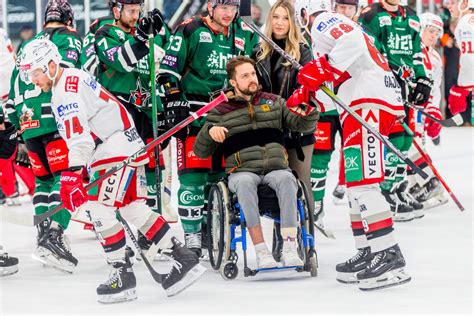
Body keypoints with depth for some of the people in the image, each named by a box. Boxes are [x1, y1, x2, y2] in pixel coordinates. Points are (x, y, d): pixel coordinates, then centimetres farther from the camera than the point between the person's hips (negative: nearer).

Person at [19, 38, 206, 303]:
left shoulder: (68, 88, -15)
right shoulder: (73, 80, 18)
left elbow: (79, 135, -27)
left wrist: (72, 175, -33)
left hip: (118, 147, -10)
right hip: (130, 147, 10)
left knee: (100, 207, -12)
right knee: (133, 209, 10)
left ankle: (123, 274, -10)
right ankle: (183, 258, 12)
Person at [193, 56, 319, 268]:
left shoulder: (273, 102, 20)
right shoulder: (221, 111, 14)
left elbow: (302, 125, 12)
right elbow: (201, 152, 10)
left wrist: (310, 110, -11)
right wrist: (210, 131, -11)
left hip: (276, 169, 1)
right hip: (242, 172, -1)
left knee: (286, 178, -35)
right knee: (245, 183, -38)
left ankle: (290, 250, -43)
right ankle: (261, 252, -44)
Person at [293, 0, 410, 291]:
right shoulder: (340, 27, 31)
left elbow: (351, 41, -21)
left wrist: (322, 70, -22)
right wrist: (302, 98, 26)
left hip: (369, 103, -10)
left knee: (361, 182, -17)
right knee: (355, 182, 16)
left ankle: (389, 256, -23)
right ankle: (369, 253, 20)